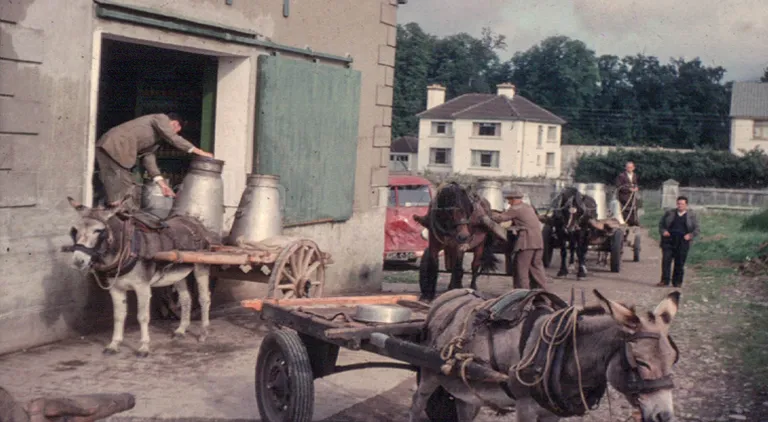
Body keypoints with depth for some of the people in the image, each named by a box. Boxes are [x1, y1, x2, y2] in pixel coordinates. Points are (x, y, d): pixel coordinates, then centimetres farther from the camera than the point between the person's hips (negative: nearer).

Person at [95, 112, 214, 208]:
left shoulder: (156, 134, 28)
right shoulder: (161, 118, 3)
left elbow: (147, 155, 19)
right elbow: (173, 139, -9)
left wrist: (161, 182, 10)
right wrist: (198, 151, -5)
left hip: (113, 148, 10)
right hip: (113, 146, -10)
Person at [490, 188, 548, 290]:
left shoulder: (515, 209, -6)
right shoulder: (529, 207, 22)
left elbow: (500, 218, -6)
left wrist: (491, 214, 10)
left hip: (527, 242, -8)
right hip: (538, 241, 8)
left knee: (521, 267, -1)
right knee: (536, 266, 15)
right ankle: (543, 289, 17)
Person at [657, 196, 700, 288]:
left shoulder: (691, 216, 10)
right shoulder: (669, 213, 13)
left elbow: (696, 229, 9)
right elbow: (661, 223, 17)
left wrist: (690, 235, -9)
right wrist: (663, 231, -2)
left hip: (682, 242, -1)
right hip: (669, 240, 1)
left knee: (680, 263, 2)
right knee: (666, 260, -8)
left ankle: (677, 282, 13)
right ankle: (665, 281, -6)